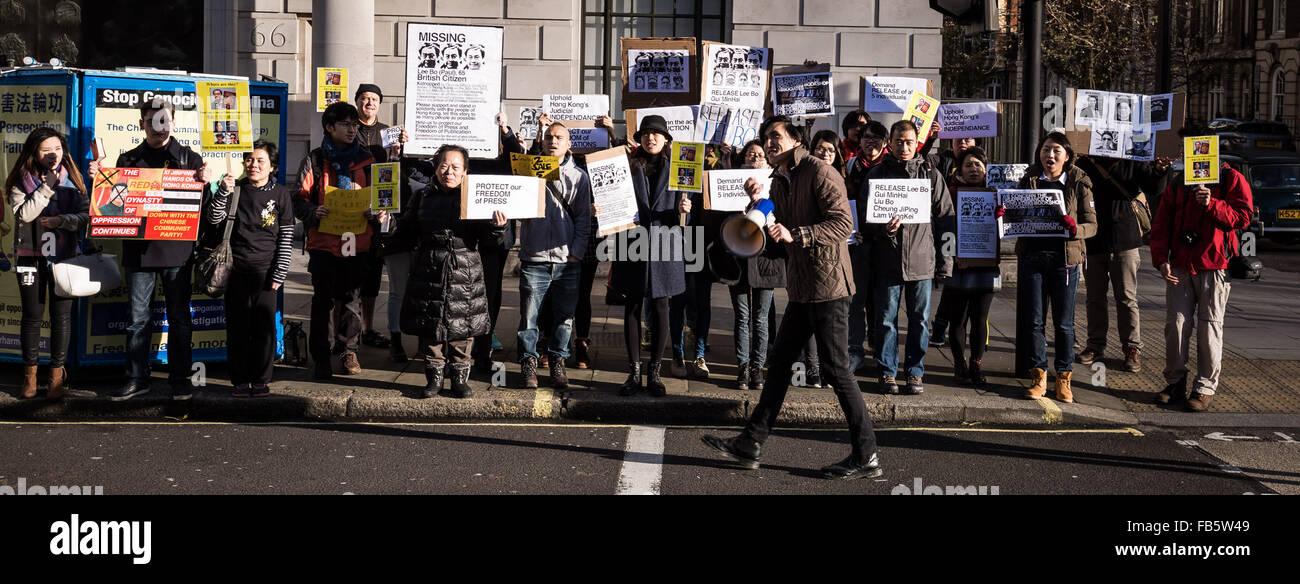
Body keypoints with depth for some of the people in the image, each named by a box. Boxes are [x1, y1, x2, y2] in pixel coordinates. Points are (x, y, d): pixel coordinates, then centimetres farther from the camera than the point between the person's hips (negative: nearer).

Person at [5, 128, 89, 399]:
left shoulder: (71, 180, 5)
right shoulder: (22, 181, 0)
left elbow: (86, 214, 1)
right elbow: (24, 214, -14)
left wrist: (62, 220, -16)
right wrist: (46, 188, -18)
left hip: (63, 256, 1)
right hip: (31, 256, -1)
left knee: (61, 315, 1)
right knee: (32, 315, 6)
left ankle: (57, 373, 12)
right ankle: (30, 374, 16)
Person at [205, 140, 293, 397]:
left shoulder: (281, 194, 3)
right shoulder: (236, 189, 6)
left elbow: (286, 237, 2)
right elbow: (214, 219, -1)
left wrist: (278, 275, -3)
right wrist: (223, 191, -15)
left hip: (265, 272, -1)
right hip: (236, 271, 1)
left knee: (264, 327, -1)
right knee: (237, 327, 4)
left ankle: (261, 380, 11)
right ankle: (240, 380, 13)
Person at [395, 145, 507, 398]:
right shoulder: (423, 197, 10)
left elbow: (483, 235, 0)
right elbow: (407, 231, 14)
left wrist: (497, 227, -19)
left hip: (464, 272, -1)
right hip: (429, 270, 2)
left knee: (462, 327, 2)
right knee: (429, 327, 5)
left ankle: (460, 377, 15)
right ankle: (434, 376, 18)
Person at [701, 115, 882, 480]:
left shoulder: (819, 172, -11)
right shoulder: (779, 181, 16)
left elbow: (843, 223, -20)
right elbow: (777, 237, 15)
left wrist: (796, 234, -26)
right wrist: (759, 204, 2)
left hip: (828, 285, -9)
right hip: (802, 288, 9)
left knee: (836, 368, -6)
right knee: (780, 362, 11)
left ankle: (866, 456, 2)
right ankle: (751, 444, 18)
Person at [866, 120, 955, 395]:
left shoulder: (931, 174, 6)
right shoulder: (877, 174, 5)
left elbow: (946, 218, 8)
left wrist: (944, 260, 4)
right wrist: (883, 228, -16)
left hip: (922, 259, 1)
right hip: (888, 259, 0)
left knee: (920, 320, 6)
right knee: (886, 319, 3)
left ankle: (915, 372, 17)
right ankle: (887, 371, 15)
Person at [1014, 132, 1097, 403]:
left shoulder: (1079, 184, 3)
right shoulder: (1029, 180, 8)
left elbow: (1092, 225, 1)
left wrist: (1074, 228, -21)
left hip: (1065, 259, -2)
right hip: (1032, 256, 2)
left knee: (1064, 322, 2)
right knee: (1034, 319, 3)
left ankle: (1064, 379, 12)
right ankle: (1039, 377, 13)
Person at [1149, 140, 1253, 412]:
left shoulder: (1231, 180, 3)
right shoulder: (1177, 184, 13)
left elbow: (1243, 217, -7)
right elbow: (1161, 224, 10)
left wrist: (1211, 204, -21)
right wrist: (1161, 259, -3)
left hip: (1214, 266, -3)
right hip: (1179, 267, 3)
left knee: (1209, 326, -2)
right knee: (1175, 324, 0)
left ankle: (1205, 388, 6)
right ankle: (1175, 383, 12)